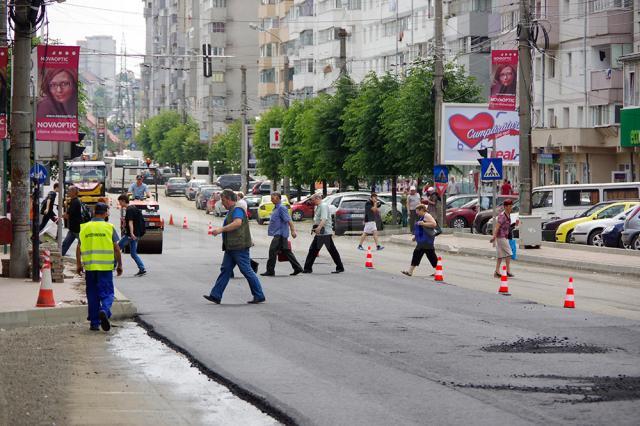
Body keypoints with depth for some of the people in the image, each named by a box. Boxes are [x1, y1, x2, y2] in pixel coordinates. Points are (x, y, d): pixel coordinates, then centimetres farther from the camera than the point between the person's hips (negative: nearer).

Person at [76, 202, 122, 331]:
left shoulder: (84, 227, 6)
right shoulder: (109, 227, -1)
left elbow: (79, 248, 8)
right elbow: (116, 248, -1)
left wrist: (78, 264, 18)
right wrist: (119, 265, 8)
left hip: (89, 266, 2)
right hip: (106, 266, -2)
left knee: (92, 295, 11)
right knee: (107, 293, 2)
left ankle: (94, 323, 13)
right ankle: (104, 311, -26)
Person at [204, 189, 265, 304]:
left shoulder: (237, 210, -13)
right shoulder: (230, 211, 19)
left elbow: (237, 223, -31)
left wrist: (221, 229, -31)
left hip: (239, 247, -11)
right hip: (231, 247, 11)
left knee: (247, 271, -6)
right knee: (225, 270, 7)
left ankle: (259, 296, 2)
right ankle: (215, 296, 6)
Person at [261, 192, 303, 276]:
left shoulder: (281, 208, -13)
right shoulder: (276, 208, 17)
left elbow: (288, 220, -20)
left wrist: (293, 231, -25)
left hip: (280, 234, -10)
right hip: (278, 234, 10)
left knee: (273, 251, -10)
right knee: (286, 251, 11)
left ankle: (270, 271, -7)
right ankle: (297, 268, 14)